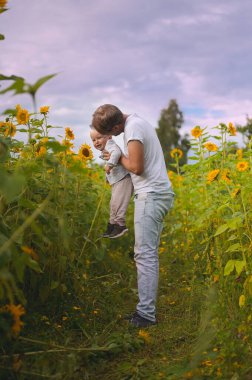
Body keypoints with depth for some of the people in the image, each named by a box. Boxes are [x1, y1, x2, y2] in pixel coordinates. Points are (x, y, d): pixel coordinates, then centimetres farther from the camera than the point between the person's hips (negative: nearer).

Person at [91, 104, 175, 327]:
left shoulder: (133, 127, -15)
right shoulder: (136, 121, 16)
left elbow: (136, 167, -19)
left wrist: (119, 158, -2)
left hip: (151, 195, -10)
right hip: (156, 194, 10)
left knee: (145, 254, -10)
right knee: (147, 253, 9)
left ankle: (146, 313, -6)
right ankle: (146, 309, 14)